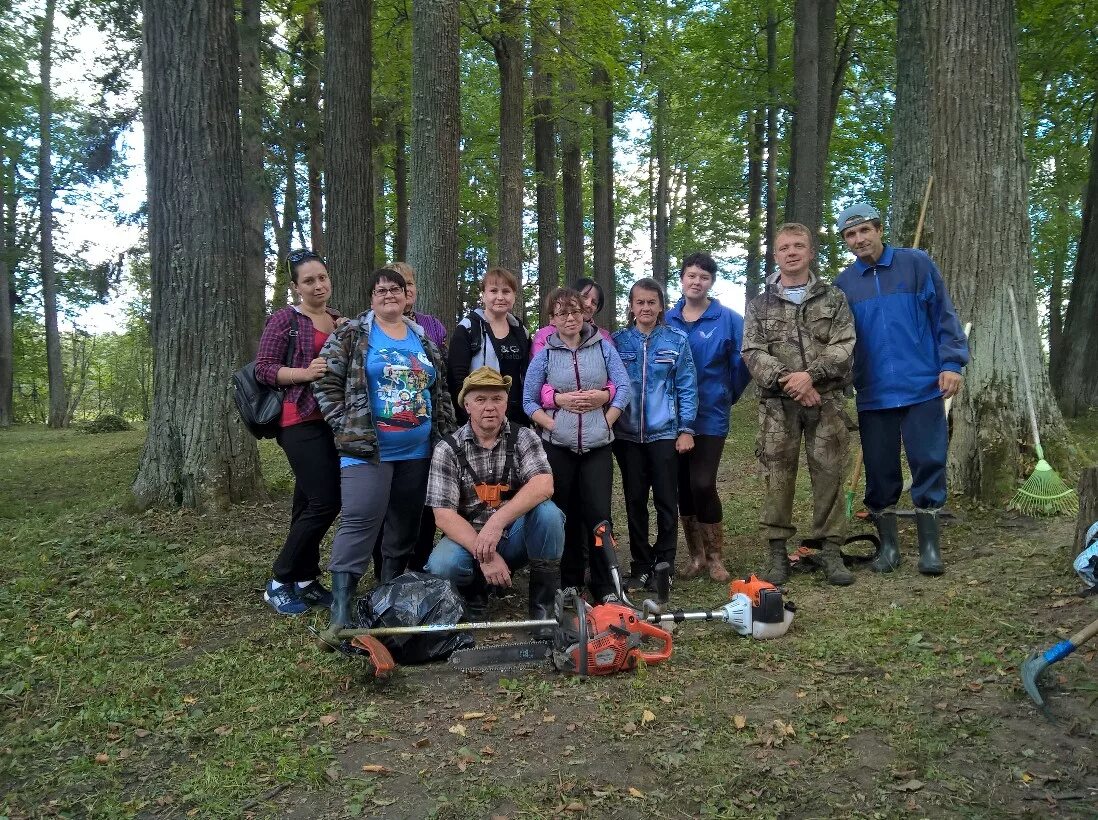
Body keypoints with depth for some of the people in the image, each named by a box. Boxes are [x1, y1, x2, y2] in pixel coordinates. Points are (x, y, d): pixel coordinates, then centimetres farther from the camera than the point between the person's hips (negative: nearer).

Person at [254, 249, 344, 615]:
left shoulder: (340, 320, 17)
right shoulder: (285, 318, -3)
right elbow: (263, 368, -7)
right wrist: (304, 373, -22)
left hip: (335, 421, 7)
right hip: (302, 422, -6)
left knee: (309, 505, 10)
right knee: (325, 502, -11)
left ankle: (305, 580, 18)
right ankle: (279, 582, 3)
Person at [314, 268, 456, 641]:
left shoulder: (424, 340, 14)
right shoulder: (351, 335, 0)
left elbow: (441, 390, 18)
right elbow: (327, 382, -3)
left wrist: (445, 435, 10)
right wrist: (346, 429, -9)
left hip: (418, 452, 5)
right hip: (367, 449, -5)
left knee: (406, 526, 10)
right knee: (359, 522, -13)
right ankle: (341, 608, -11)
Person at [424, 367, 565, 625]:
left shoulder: (523, 437, -4)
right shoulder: (448, 449, -6)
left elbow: (543, 485, -21)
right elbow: (444, 515, -13)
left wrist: (497, 521, -34)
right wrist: (483, 555, -26)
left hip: (516, 536, 1)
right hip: (468, 537, -1)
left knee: (547, 512, -29)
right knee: (441, 566, -32)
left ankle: (544, 606, -12)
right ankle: (474, 594, 5)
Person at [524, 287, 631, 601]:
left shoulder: (602, 346, 5)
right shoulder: (545, 354, 4)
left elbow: (624, 387, 1)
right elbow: (529, 401, 5)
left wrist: (606, 423, -6)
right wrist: (552, 425, -8)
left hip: (597, 446, 0)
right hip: (558, 446, 0)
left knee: (599, 514, -5)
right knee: (565, 515, 5)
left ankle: (605, 587, 4)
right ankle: (569, 583, 18)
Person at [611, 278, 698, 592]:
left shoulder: (676, 341, 0)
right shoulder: (618, 342, 4)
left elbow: (687, 387, 0)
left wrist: (686, 429, -5)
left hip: (665, 433, -2)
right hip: (628, 435, 2)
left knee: (666, 501, 2)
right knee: (635, 501, 8)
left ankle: (663, 565, 14)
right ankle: (640, 565, 19)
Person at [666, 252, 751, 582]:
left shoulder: (728, 320, -6)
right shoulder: (666, 320, 4)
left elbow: (742, 363, -2)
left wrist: (726, 397, 9)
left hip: (710, 416, -3)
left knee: (703, 485, -10)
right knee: (684, 487, 8)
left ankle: (715, 557, 9)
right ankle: (696, 555, 23)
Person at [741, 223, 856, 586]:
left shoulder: (833, 298, 10)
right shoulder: (760, 304, 11)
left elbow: (844, 346, -1)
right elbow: (752, 352, 1)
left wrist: (809, 374, -16)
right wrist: (785, 379, -14)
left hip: (827, 401, 0)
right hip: (777, 403, 0)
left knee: (829, 474, 1)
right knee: (777, 476, 0)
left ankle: (831, 551, 11)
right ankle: (778, 553, 9)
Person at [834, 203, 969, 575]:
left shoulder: (916, 264, 1)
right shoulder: (843, 283, 6)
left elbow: (943, 314, 1)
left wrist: (951, 362, -7)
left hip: (922, 386, -1)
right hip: (873, 393, 2)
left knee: (929, 463, 1)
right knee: (879, 470, 6)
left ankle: (929, 546, 13)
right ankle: (888, 544, 20)